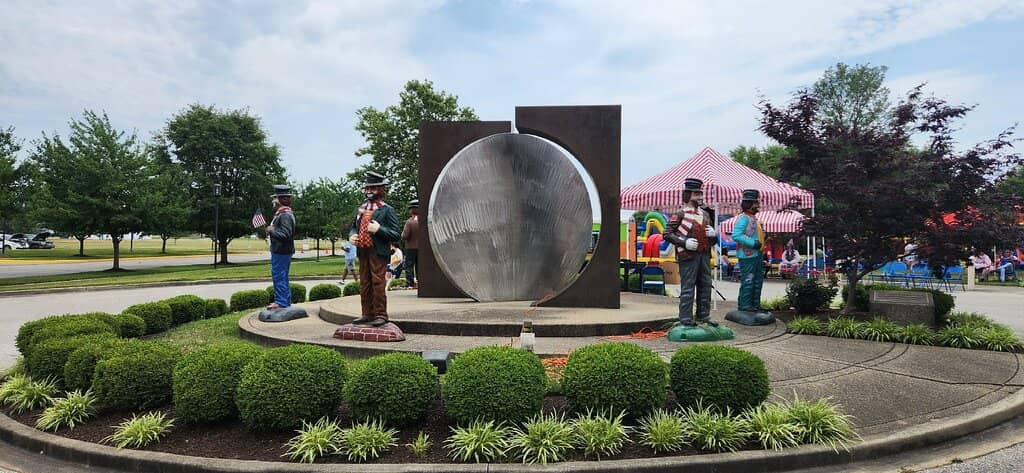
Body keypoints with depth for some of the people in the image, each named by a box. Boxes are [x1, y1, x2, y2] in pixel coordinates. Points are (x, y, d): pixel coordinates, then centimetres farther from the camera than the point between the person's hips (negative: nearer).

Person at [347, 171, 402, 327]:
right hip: (362, 252, 7)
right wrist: (352, 236, 6)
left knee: (378, 284, -5)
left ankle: (381, 315, 4)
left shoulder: (387, 210, -4)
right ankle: (368, 314, 20)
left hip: (378, 253, -7)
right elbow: (353, 227, 28)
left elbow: (396, 235, -9)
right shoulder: (361, 209, 16)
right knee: (364, 285, 11)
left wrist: (379, 229, -21)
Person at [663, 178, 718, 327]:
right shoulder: (681, 214, -5)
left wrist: (713, 234, -1)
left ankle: (703, 316, 23)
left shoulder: (705, 214, 15)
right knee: (688, 287, -4)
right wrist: (684, 242, -19)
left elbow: (713, 240, 24)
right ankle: (686, 319, 2)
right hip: (688, 256, -7)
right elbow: (666, 233, -10)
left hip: (704, 255, 7)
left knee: (705, 286, 11)